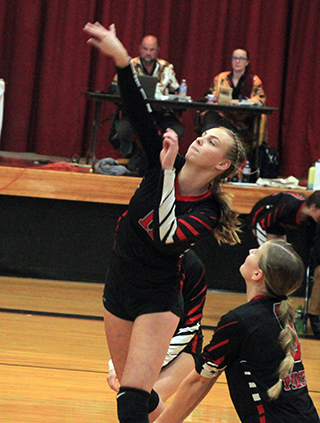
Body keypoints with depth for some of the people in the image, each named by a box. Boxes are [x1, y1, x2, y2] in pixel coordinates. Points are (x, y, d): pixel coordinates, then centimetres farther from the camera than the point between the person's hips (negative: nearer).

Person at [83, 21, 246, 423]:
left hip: (158, 299, -6)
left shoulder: (208, 214, -17)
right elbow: (139, 113, -14)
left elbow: (166, 236, -34)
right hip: (119, 288, 6)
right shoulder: (163, 166, -6)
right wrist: (121, 58, -25)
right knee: (132, 388, 17)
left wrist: (166, 170, -34)